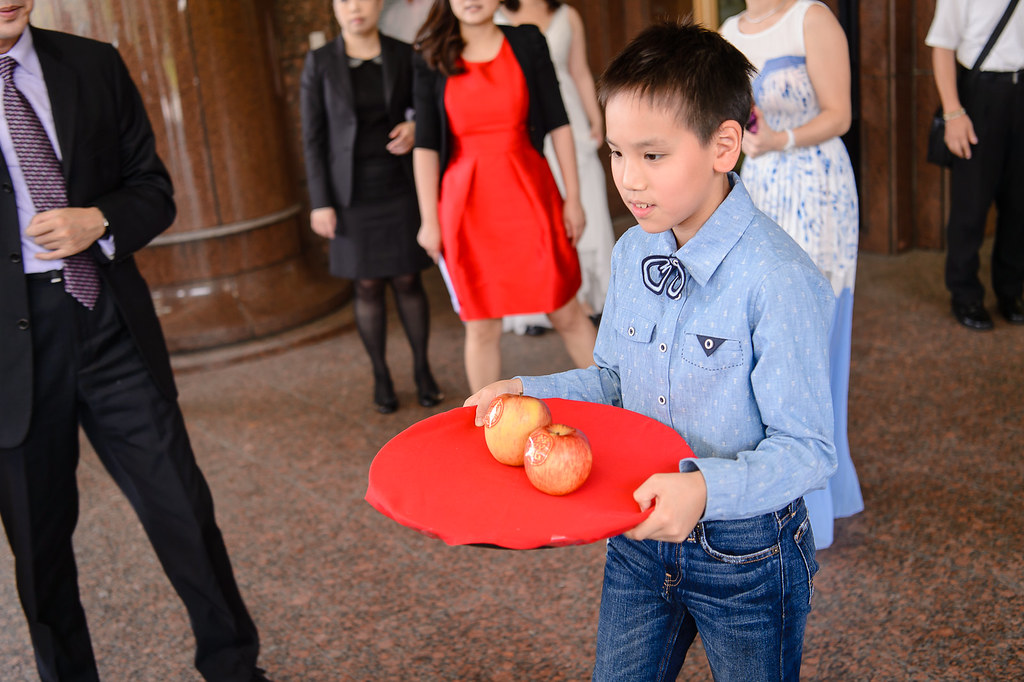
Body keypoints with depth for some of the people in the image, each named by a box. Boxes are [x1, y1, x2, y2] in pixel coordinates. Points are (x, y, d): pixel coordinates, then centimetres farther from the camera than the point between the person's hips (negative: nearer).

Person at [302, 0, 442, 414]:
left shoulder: (403, 56, 0)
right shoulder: (319, 63, -4)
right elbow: (313, 137, -3)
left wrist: (414, 128, -12)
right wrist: (320, 202, -8)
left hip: (401, 186, 1)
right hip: (352, 192, -1)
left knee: (407, 280, 4)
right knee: (368, 286, 5)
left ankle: (422, 369, 21)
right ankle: (381, 375, 20)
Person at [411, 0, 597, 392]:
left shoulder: (527, 43, 3)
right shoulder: (432, 60, 2)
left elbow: (557, 123, 4)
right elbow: (425, 145, 1)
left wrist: (573, 196, 1)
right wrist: (429, 220, -2)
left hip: (530, 195, 0)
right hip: (468, 203, 0)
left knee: (566, 313, 6)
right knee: (481, 327, 6)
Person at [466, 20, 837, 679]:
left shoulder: (780, 282, -25)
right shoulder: (632, 254, -3)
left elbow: (807, 449, -21)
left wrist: (707, 488, -37)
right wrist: (529, 394, -5)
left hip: (747, 551, -5)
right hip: (640, 532, 6)